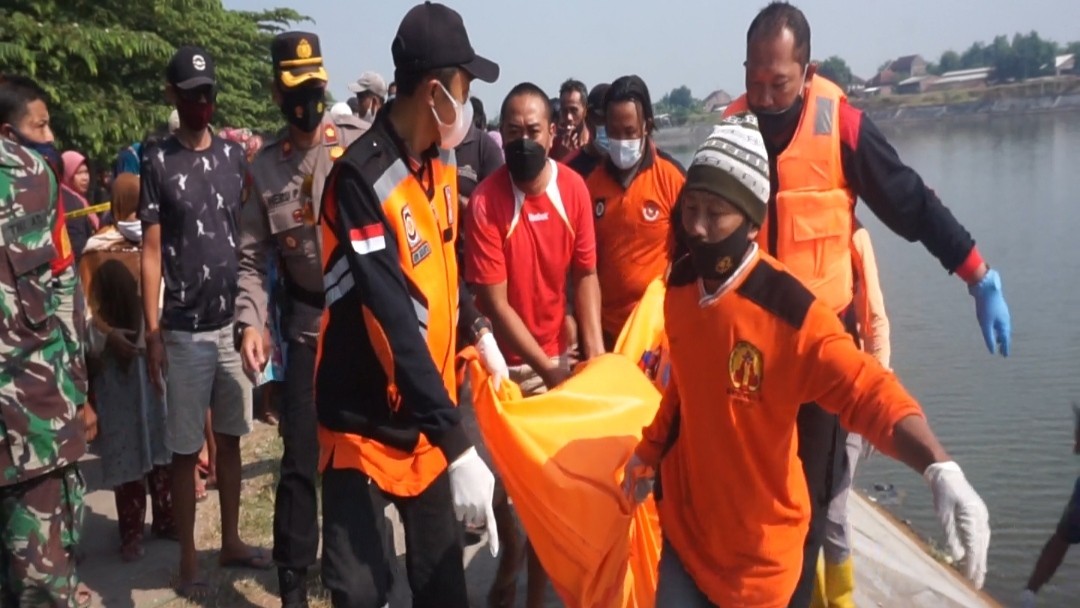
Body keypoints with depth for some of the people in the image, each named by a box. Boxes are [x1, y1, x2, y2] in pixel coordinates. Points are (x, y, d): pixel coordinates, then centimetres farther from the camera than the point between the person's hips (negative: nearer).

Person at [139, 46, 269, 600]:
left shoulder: (234, 156, 8)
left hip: (234, 321, 4)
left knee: (230, 437, 14)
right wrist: (151, 332, -9)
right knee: (185, 449, 4)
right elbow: (151, 252, -4)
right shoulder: (159, 163, -3)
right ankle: (187, 562, 14)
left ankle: (231, 542, 27)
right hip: (184, 329, -4)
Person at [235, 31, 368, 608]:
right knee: (301, 455, 3)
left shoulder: (362, 141, -4)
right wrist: (250, 322, -10)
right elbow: (253, 258, 4)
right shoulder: (264, 168, 3)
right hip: (308, 321, 1)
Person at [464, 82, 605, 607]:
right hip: (505, 360, -2)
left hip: (557, 358, 2)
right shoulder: (486, 202, -18)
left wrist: (594, 353, -11)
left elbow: (585, 275, -1)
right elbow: (494, 302, -18)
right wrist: (546, 366, -19)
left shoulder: (574, 188, -7)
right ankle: (508, 555, 42)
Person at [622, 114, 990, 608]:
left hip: (757, 541, -5)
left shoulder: (788, 309, -24)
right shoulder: (680, 285, -4)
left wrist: (941, 470, -45)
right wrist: (649, 451, 19)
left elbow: (867, 391, -31)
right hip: (684, 521, 5)